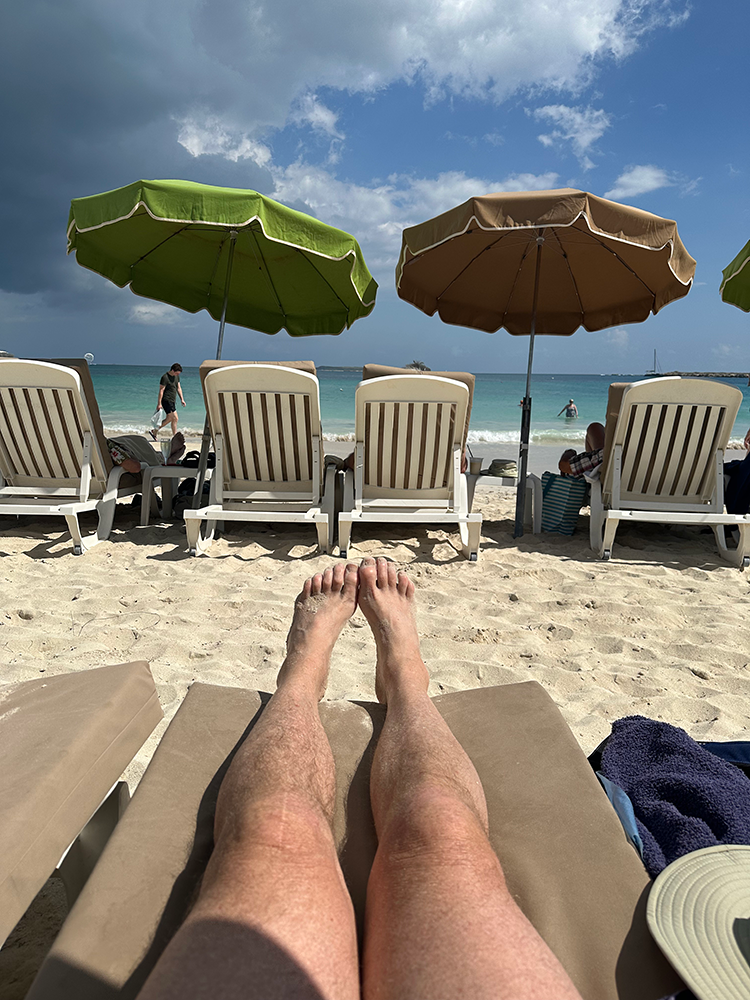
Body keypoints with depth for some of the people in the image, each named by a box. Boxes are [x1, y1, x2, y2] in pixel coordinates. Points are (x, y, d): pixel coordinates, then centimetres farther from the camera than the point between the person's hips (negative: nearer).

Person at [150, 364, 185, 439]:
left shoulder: (177, 376, 10)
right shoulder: (165, 377, -14)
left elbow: (179, 388, 18)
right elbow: (161, 390, -14)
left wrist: (182, 399, 12)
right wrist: (159, 403, -16)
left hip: (172, 401, 9)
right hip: (166, 400, -9)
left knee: (169, 419, 13)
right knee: (175, 418, -10)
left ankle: (154, 431, 25)